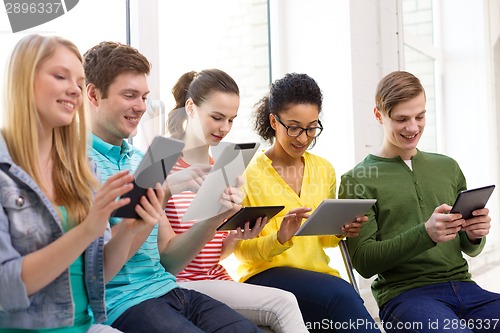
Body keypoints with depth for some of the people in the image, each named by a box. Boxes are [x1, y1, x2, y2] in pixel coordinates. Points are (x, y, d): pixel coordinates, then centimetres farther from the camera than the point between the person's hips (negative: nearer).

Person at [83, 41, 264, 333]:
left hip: (169, 289, 7)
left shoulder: (141, 160, 17)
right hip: (122, 302, -7)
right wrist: (163, 192, -18)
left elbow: (168, 260, 14)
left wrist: (214, 218, -2)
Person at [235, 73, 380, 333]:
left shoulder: (324, 169, 11)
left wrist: (341, 231, -3)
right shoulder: (249, 174, -5)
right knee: (341, 294, -33)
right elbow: (241, 249, -4)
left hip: (317, 272, 5)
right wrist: (279, 239, -23)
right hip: (265, 275, -4)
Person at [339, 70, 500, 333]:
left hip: (462, 285, 5)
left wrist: (475, 236, -4)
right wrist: (425, 234, -19)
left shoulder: (448, 167, 17)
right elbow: (364, 262, -6)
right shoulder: (357, 180, 2)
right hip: (403, 292, -5)